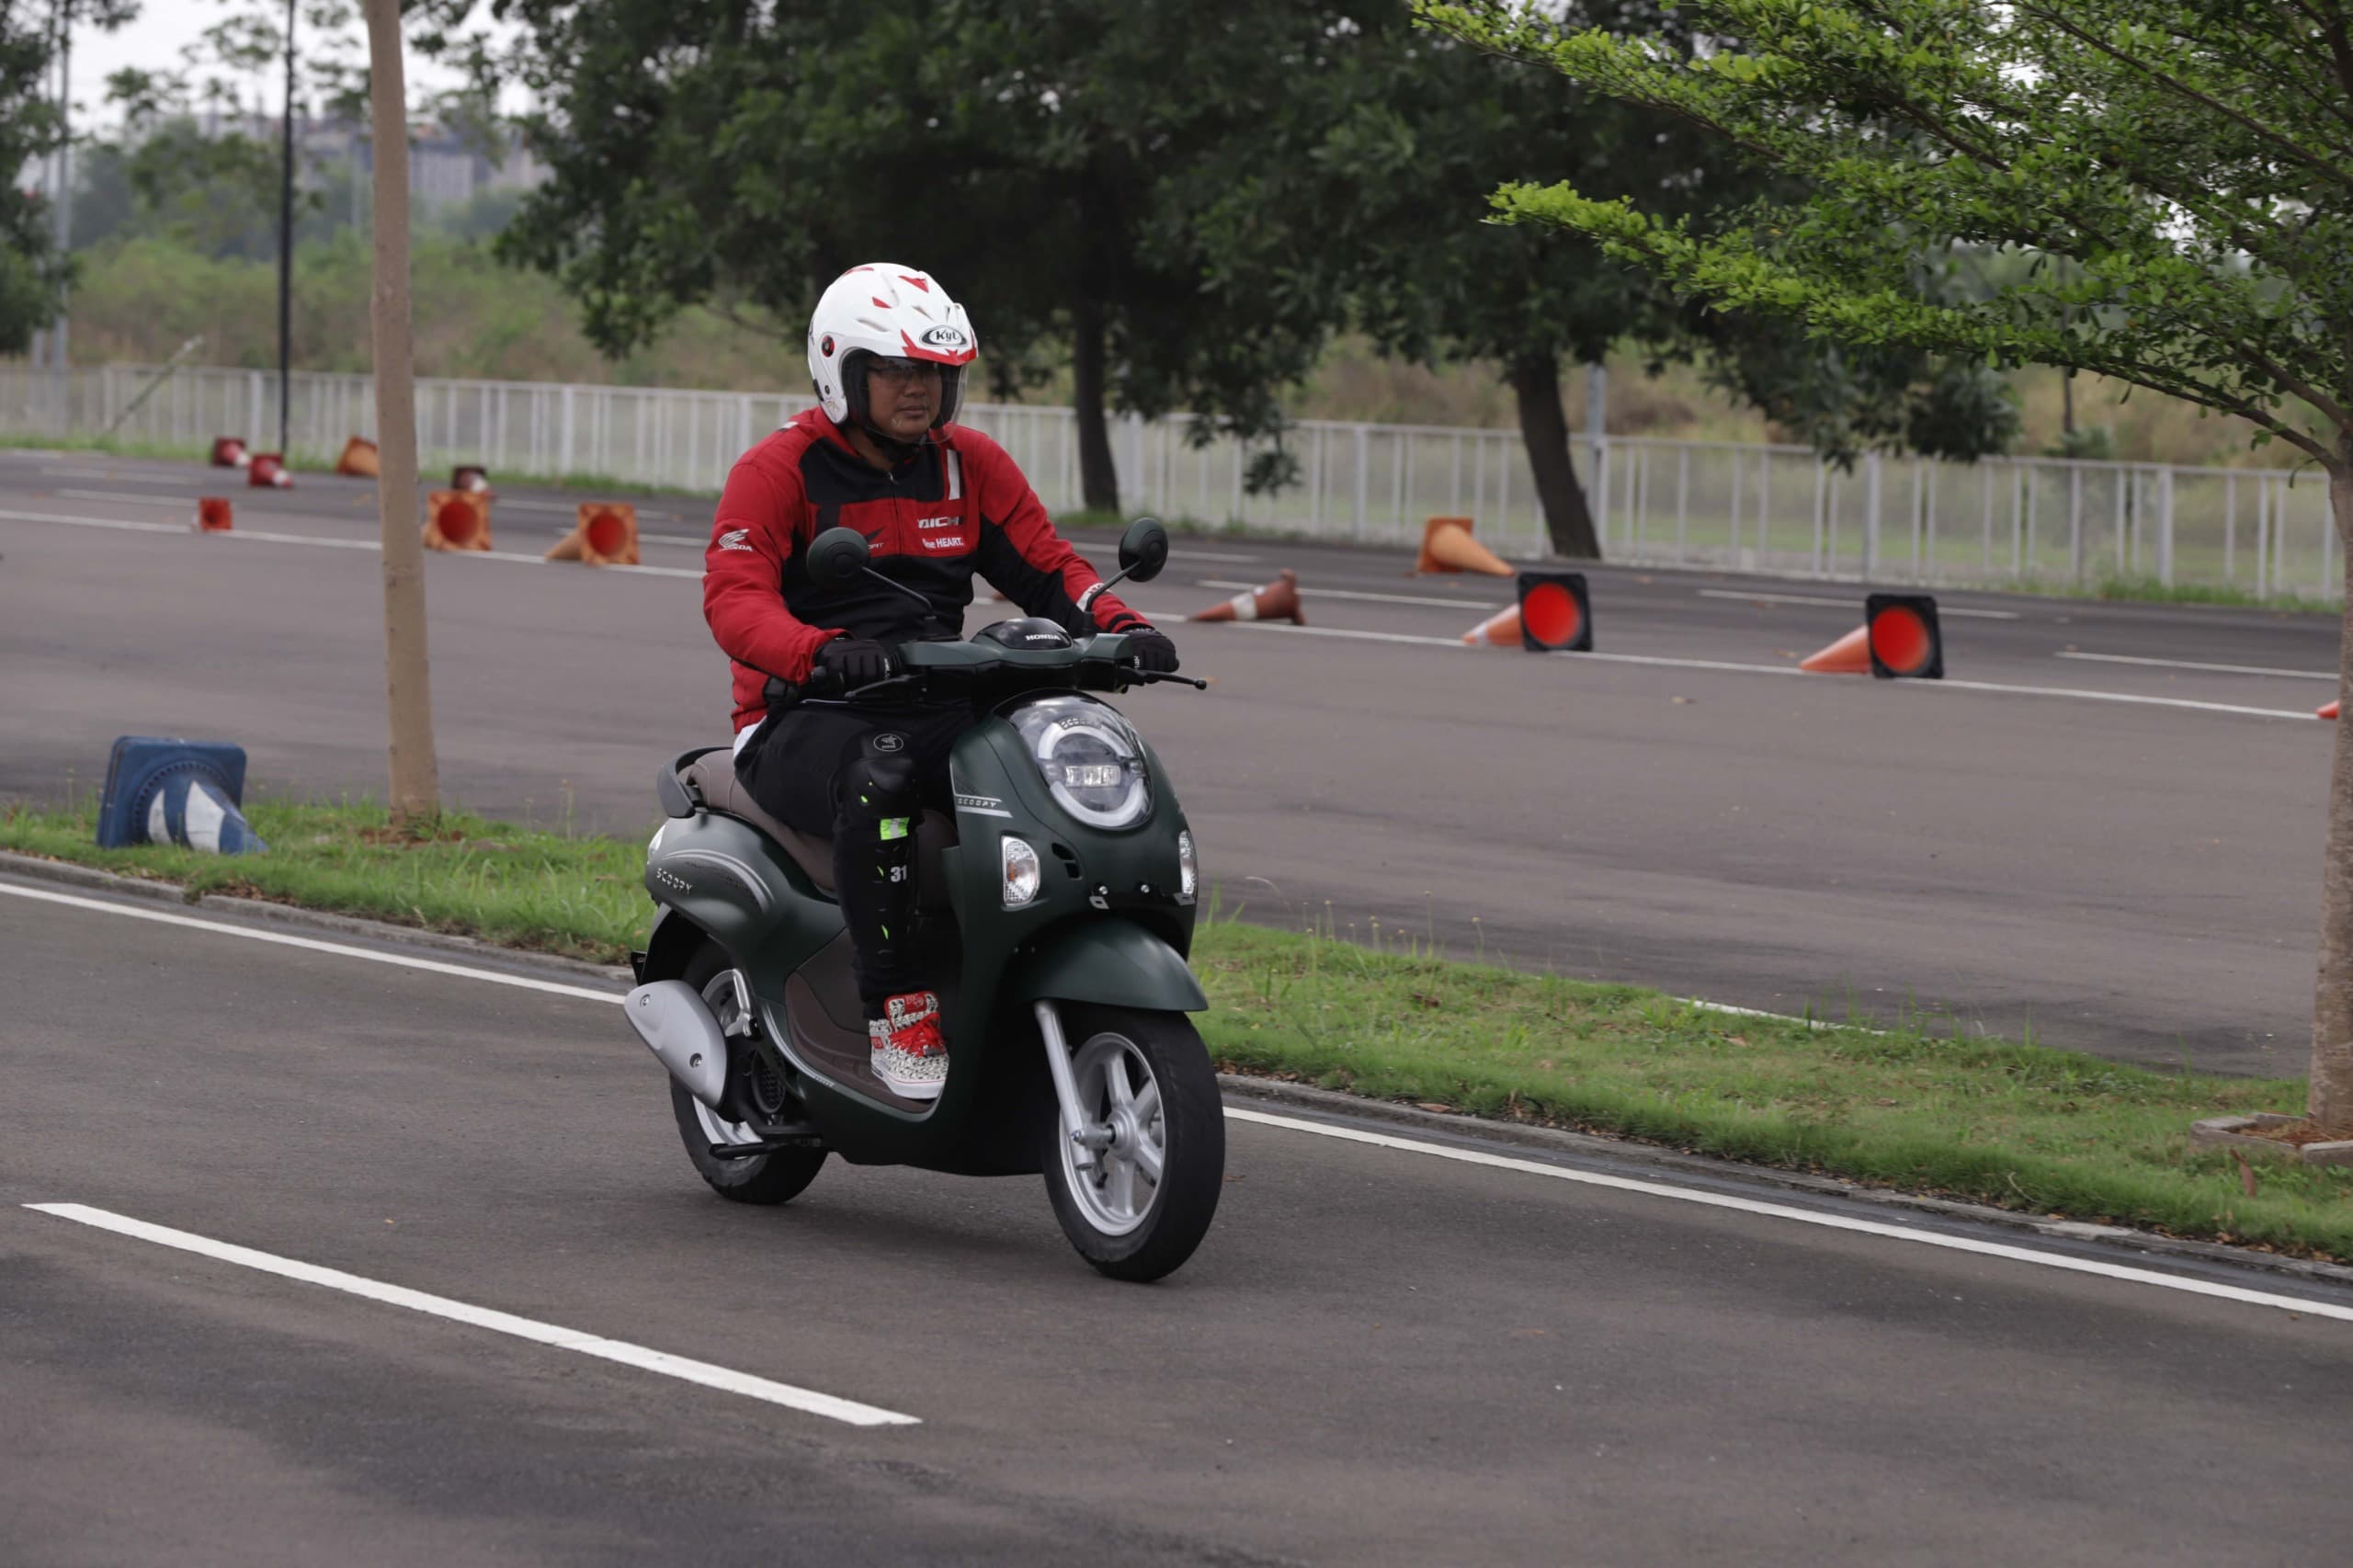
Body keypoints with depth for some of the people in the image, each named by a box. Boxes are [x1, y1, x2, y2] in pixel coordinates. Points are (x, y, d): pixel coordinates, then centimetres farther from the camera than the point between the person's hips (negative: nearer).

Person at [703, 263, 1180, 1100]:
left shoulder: (969, 463, 13)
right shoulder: (778, 469, -4)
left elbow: (1046, 565, 11)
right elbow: (733, 597, -17)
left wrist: (1122, 628, -12)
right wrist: (824, 650, -39)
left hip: (938, 713, 5)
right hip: (804, 724, -5)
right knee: (879, 777, -40)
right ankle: (898, 1019, -37)